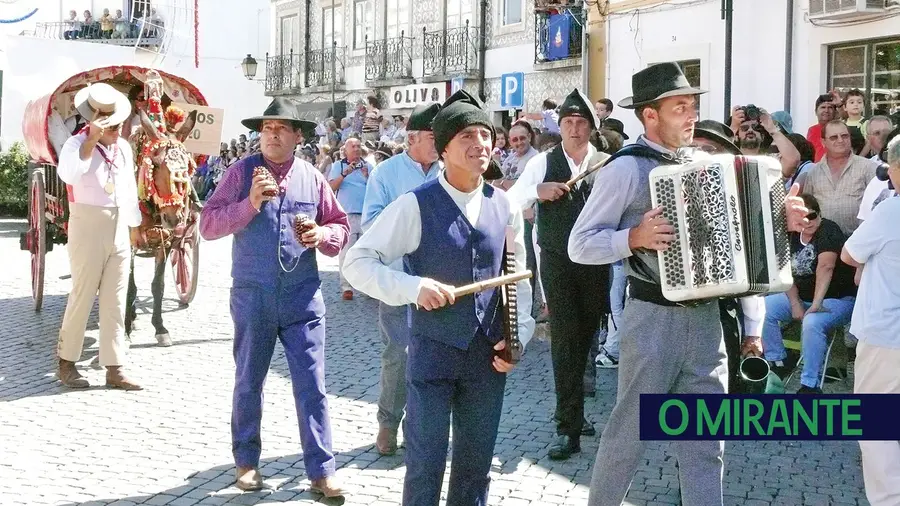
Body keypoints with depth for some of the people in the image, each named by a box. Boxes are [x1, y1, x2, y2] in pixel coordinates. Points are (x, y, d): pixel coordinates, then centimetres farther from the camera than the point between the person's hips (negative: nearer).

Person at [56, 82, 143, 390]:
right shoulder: (77, 143, -11)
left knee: (115, 302, 7)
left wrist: (133, 224, 22)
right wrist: (92, 139, -36)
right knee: (82, 297, 2)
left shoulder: (124, 147, 9)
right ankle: (66, 362, 17)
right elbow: (67, 174, -33)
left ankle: (114, 369, 11)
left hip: (119, 231, 6)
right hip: (87, 229, -6)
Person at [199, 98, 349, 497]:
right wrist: (249, 204, -21)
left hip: (302, 297, 1)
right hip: (252, 296, -1)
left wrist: (324, 235, -11)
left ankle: (321, 471, 7)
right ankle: (246, 461, 29)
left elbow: (341, 225, 12)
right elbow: (208, 225, -8)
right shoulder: (241, 172, -2)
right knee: (248, 382, 13)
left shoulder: (312, 177, 4)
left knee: (312, 385, 0)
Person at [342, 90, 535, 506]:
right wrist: (413, 287, -24)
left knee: (476, 465, 16)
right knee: (426, 465, 3)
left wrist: (518, 334, 0)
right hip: (433, 352, -4)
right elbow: (358, 262, -11)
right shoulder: (416, 205, -11)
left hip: (488, 355, 4)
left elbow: (518, 278, 12)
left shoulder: (505, 207, 3)